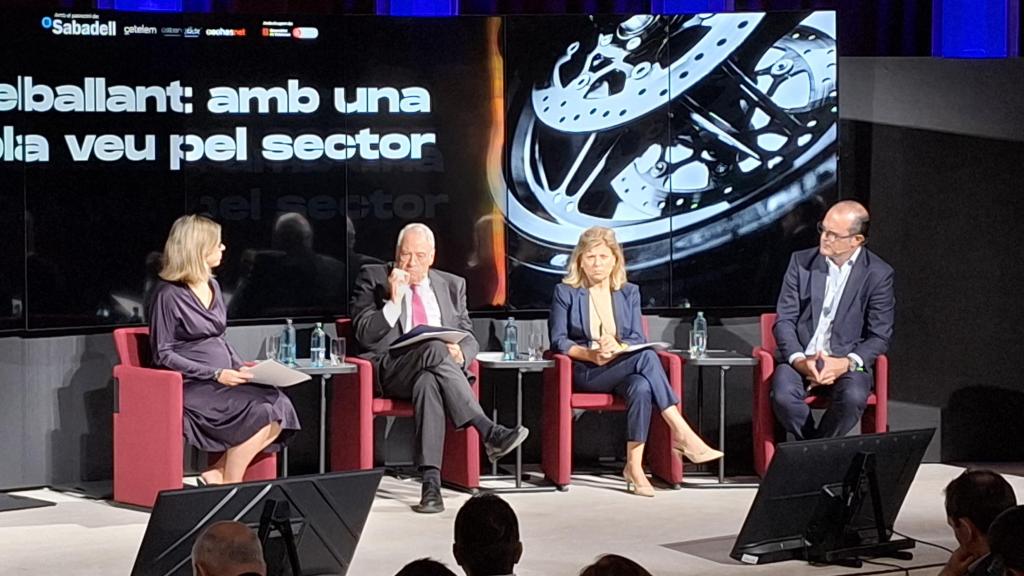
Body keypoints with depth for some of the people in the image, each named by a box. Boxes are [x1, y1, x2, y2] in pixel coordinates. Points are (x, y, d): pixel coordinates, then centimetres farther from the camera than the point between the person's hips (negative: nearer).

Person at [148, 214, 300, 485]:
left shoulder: (212, 286, 15)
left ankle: (218, 473, -13)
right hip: (192, 386, -8)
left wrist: (240, 366, 5)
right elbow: (164, 355, -10)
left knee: (280, 407, -18)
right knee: (258, 412, -26)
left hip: (223, 380, 8)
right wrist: (215, 374, -16)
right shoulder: (168, 295, -9)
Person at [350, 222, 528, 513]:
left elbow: (469, 338, 18)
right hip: (392, 369, -3)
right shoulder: (373, 278, 12)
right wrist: (394, 301, -11)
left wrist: (460, 354, -6)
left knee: (429, 381, -37)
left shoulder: (452, 285, 22)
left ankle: (431, 481, -49)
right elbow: (365, 336, 1)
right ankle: (489, 432, -42)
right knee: (433, 349, -36)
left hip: (439, 370, 3)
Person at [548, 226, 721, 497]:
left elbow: (638, 340, 6)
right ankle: (682, 434, -36)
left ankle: (634, 466, -36)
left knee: (641, 387, -37)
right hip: (585, 373, -3)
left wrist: (617, 347, -17)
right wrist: (591, 354, -18)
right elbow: (558, 341, 0)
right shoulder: (565, 293, 7)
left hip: (623, 369, 4)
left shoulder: (629, 293, 16)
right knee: (647, 357, -32)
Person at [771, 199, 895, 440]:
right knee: (783, 395, -31)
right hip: (800, 359, 1)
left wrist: (846, 363, -19)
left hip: (846, 362, -1)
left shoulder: (878, 274, -1)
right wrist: (799, 360, -16)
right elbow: (784, 320, 2)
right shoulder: (801, 262, 4)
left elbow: (879, 337, -2)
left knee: (853, 397, -34)